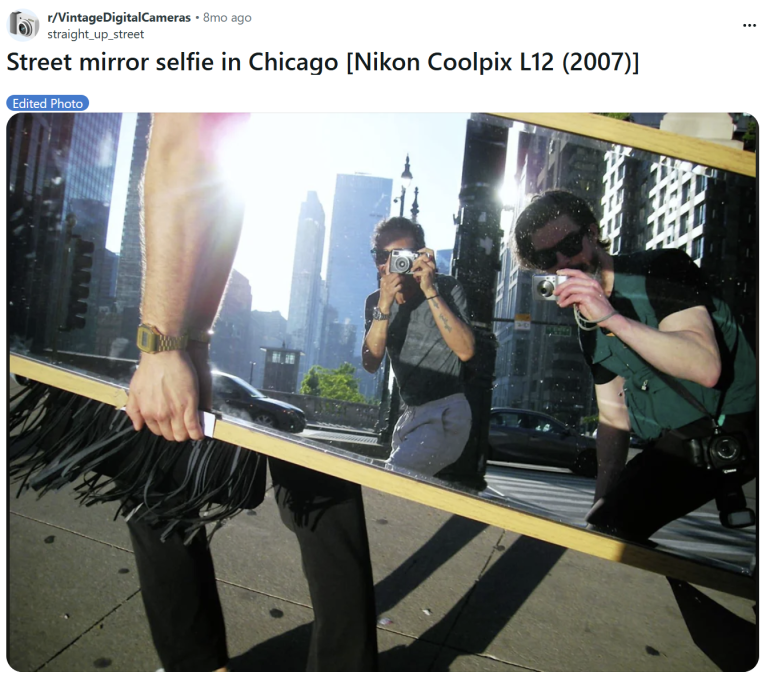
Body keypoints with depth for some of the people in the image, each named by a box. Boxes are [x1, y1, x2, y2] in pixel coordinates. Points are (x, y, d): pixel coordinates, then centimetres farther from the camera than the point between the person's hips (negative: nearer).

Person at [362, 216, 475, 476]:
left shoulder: (446, 288, -10)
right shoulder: (376, 301, 2)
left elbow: (465, 350, -24)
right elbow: (370, 363, -11)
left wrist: (430, 291, -26)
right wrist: (385, 305, -22)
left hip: (446, 413, -6)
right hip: (410, 414, 6)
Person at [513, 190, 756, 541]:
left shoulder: (662, 268, -12)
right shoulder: (588, 326, 9)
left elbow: (706, 368, -26)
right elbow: (613, 416, 11)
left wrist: (612, 318, -32)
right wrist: (604, 498, 1)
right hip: (671, 447, 7)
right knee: (604, 528, -5)